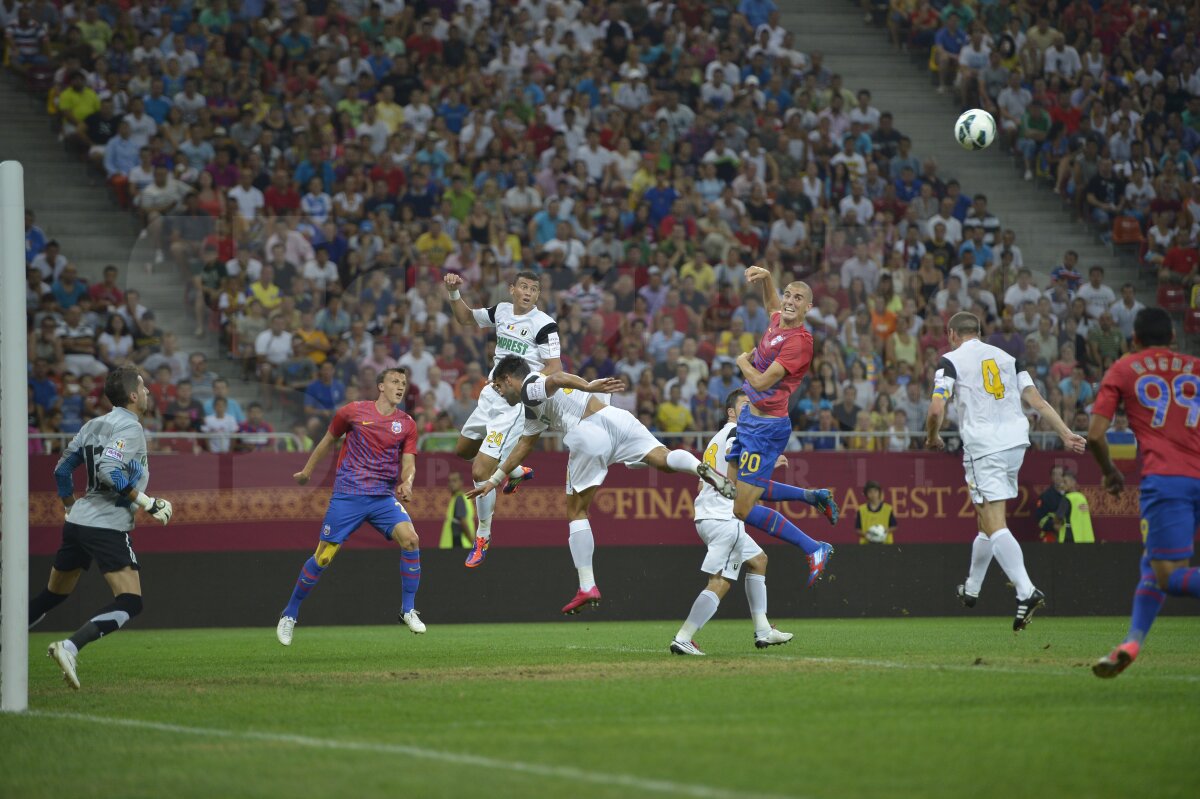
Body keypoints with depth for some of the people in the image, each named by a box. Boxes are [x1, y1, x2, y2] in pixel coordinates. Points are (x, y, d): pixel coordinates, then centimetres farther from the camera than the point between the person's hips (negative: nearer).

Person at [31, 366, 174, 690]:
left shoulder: (93, 425, 15)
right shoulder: (130, 427, -9)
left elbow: (62, 470, 20)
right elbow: (108, 470, -23)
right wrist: (147, 503, -17)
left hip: (77, 520, 9)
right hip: (107, 527, -9)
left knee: (52, 596, 22)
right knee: (129, 603, -12)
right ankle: (70, 648, -28)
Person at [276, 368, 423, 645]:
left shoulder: (406, 424, 6)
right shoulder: (353, 412, 1)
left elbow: (408, 464, 3)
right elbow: (329, 439, 16)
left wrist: (406, 482, -20)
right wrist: (307, 470, 24)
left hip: (384, 497, 2)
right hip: (348, 495, -2)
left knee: (410, 539, -21)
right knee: (323, 556, -2)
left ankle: (408, 610, -8)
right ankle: (290, 614, 16)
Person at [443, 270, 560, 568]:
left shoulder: (544, 325, -14)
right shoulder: (502, 311, 5)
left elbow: (555, 369, -16)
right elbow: (465, 317, 22)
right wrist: (454, 292, 6)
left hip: (514, 406, -8)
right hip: (490, 398, 8)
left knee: (480, 472, -12)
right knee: (463, 450, 26)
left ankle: (483, 536, 9)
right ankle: (517, 471, 46)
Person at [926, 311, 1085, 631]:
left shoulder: (950, 361, 2)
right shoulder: (1006, 357, 18)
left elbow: (936, 409, -9)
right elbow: (1037, 400, 8)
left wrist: (932, 437, 10)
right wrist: (1066, 434, 4)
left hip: (983, 447, -6)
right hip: (1016, 442, 6)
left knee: (994, 526, -12)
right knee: (988, 518, 22)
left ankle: (1026, 592, -29)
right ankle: (972, 588, 34)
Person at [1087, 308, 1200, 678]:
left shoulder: (1122, 370, 13)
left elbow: (1095, 434, 6)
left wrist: (1110, 473, 22)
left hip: (1165, 477, -4)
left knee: (1170, 575, -10)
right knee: (1152, 564, 17)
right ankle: (1132, 642, 2)